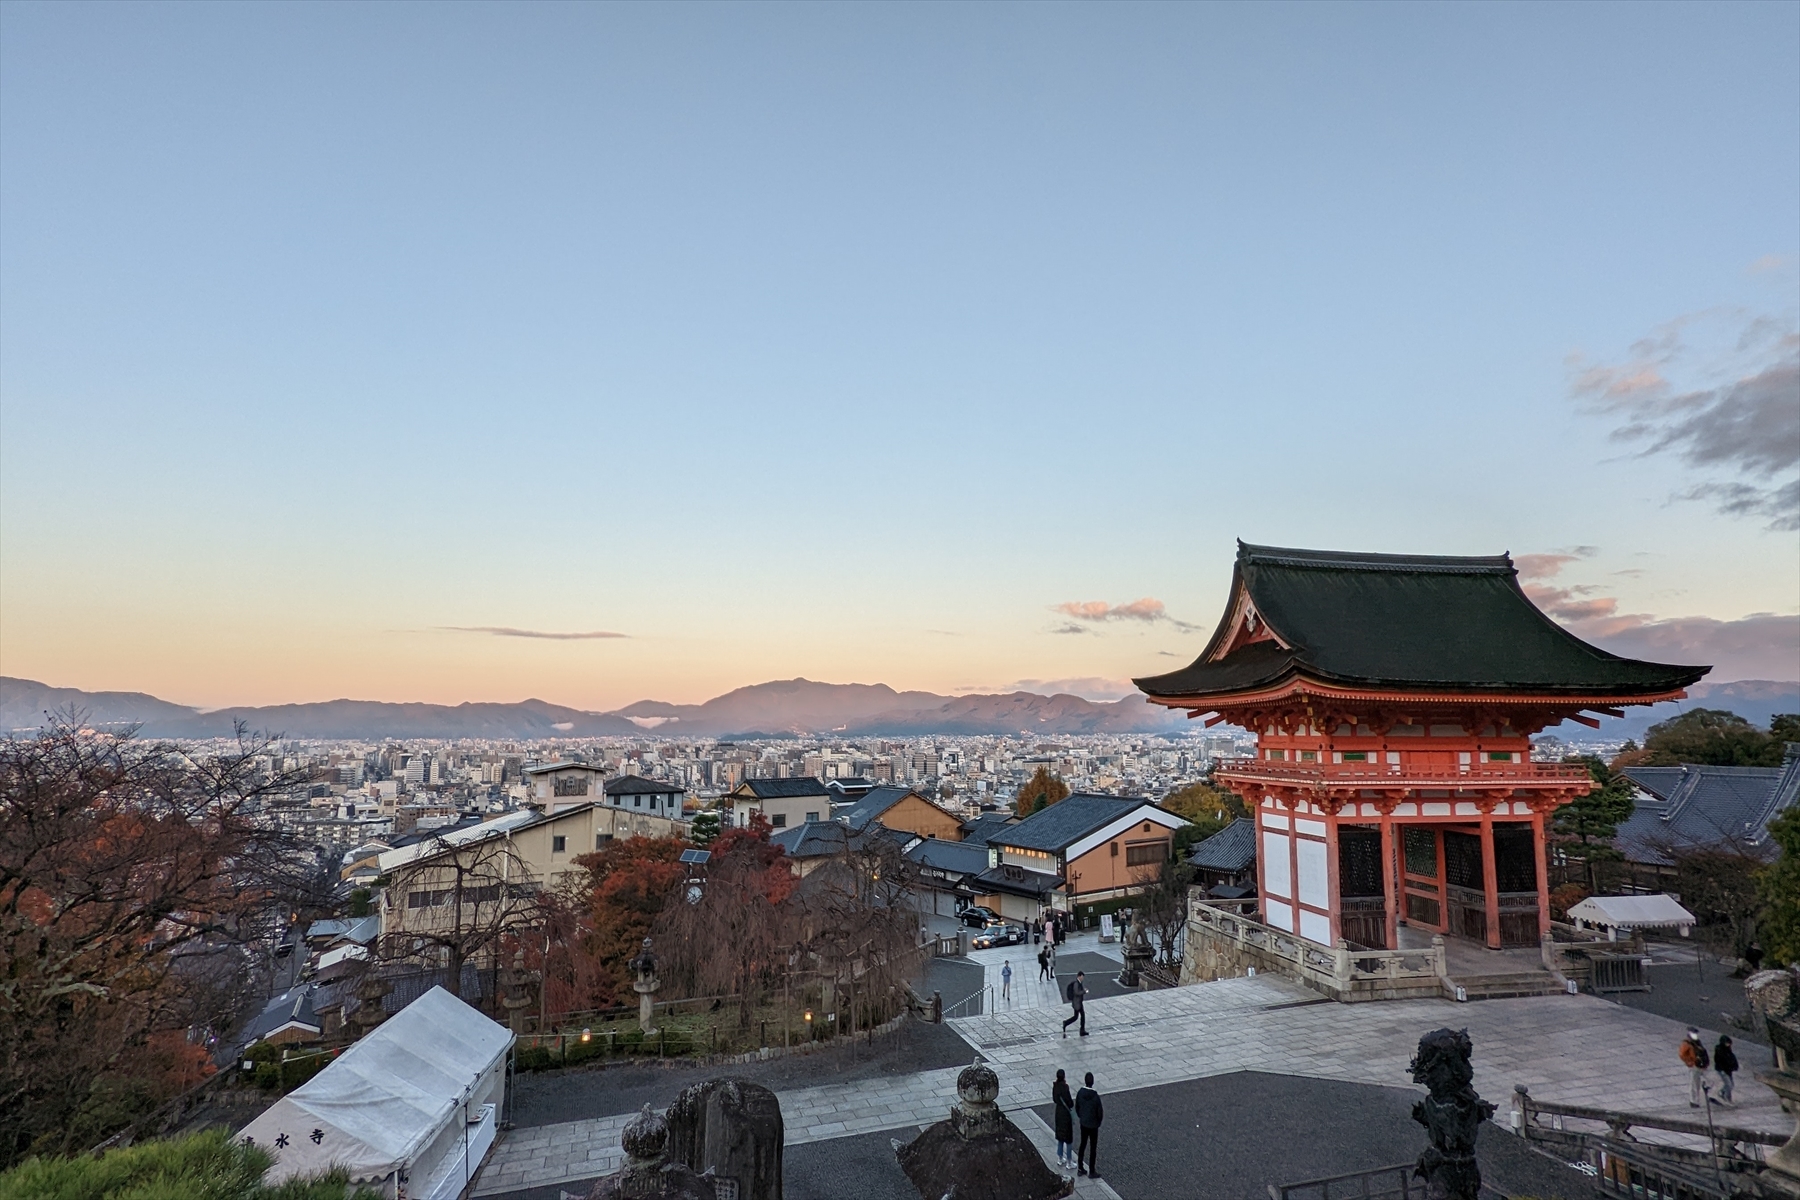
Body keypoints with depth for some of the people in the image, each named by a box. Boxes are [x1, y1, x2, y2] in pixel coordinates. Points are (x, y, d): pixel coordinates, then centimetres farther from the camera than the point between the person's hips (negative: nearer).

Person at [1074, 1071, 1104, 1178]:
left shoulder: (1080, 1093, -12)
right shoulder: (1095, 1096, -27)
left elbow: (1077, 1108, 1)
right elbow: (1100, 1113, -18)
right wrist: (1098, 1123, 2)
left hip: (1083, 1124, 5)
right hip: (1093, 1125, -5)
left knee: (1082, 1145, 19)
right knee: (1093, 1148, 11)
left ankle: (1080, 1169, 29)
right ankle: (1092, 1172, 21)